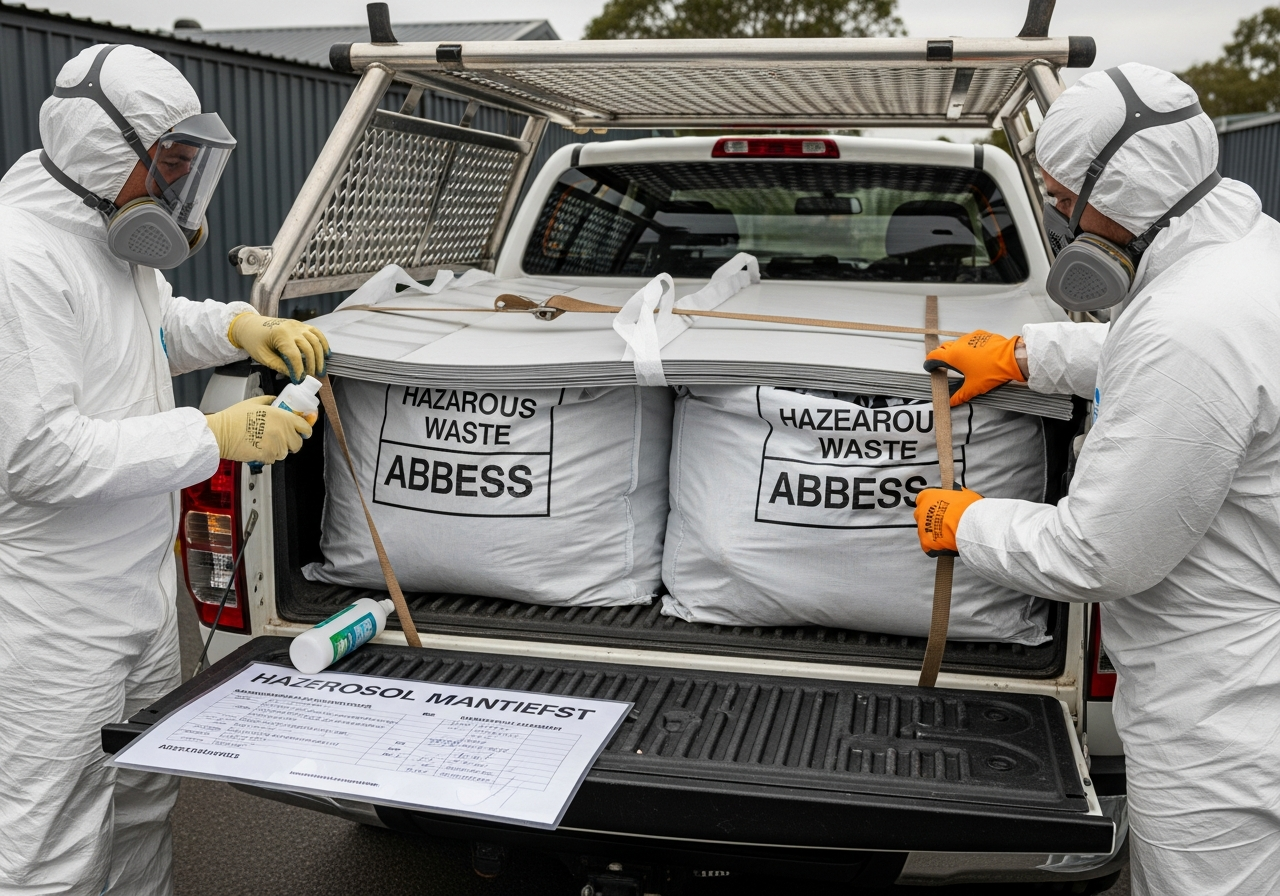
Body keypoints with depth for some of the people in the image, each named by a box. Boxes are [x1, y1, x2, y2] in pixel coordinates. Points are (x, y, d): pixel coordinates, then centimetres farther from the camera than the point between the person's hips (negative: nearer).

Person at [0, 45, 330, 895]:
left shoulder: (112, 236, 8)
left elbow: (156, 329, 28)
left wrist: (238, 327, 7)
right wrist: (214, 437, -25)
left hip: (142, 587, 10)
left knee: (144, 805, 23)